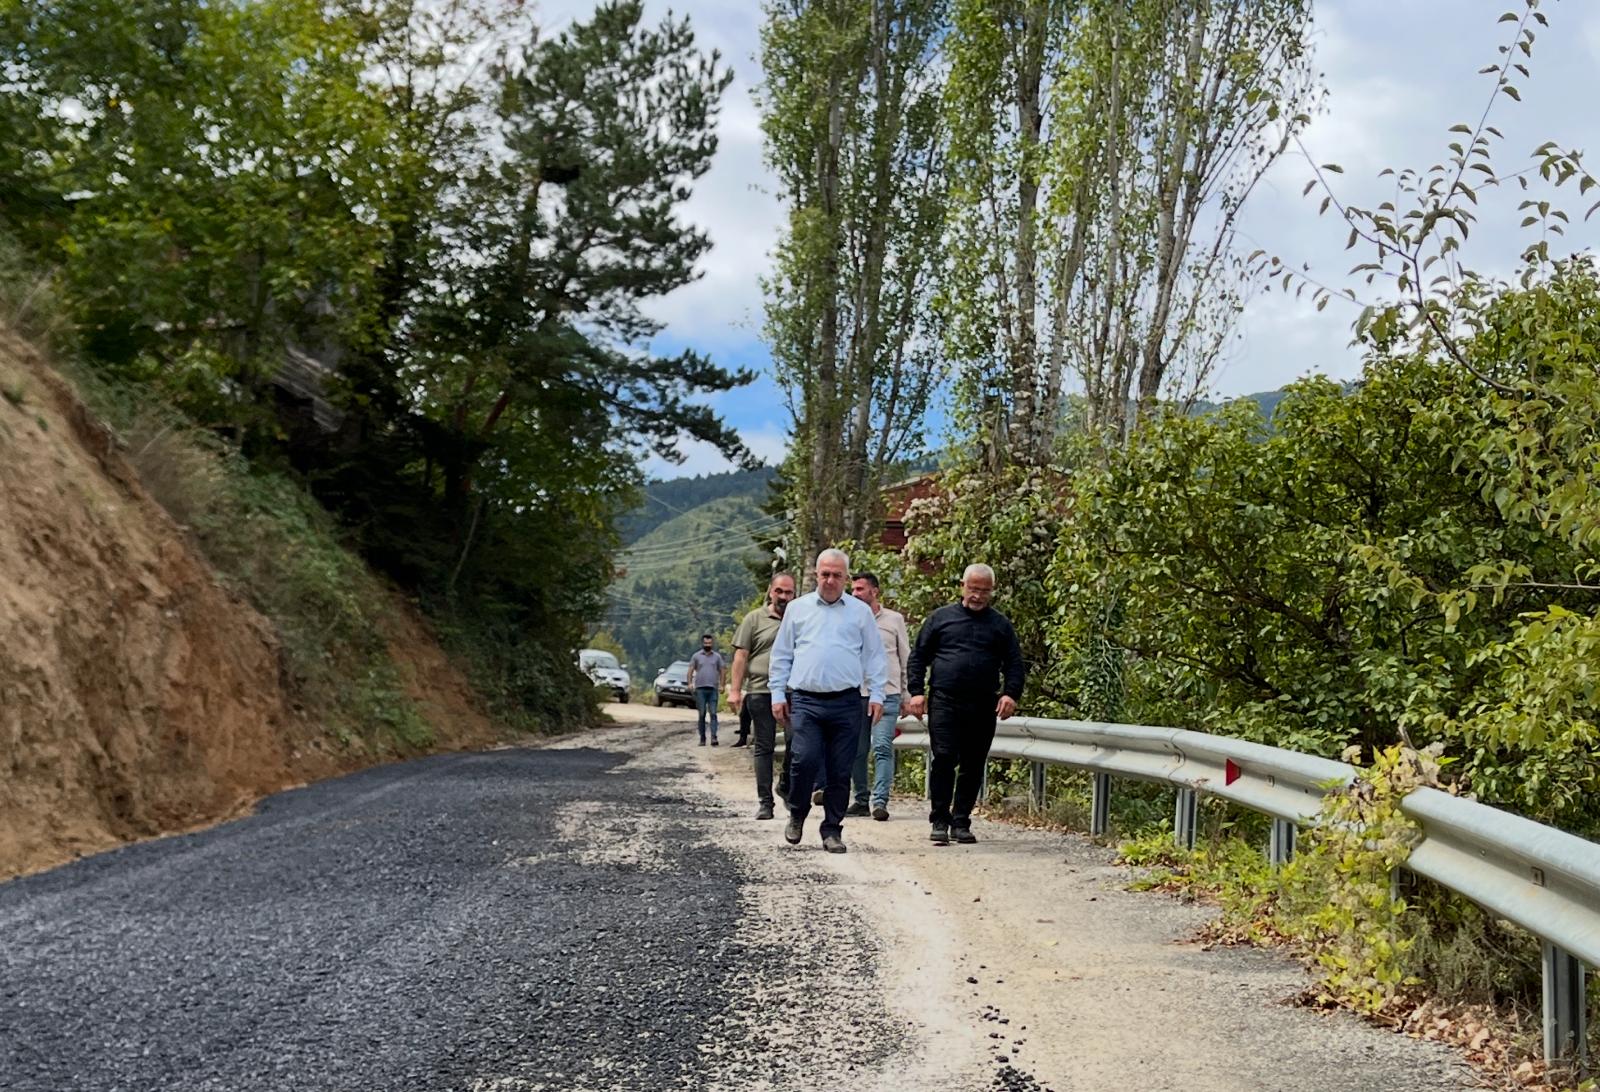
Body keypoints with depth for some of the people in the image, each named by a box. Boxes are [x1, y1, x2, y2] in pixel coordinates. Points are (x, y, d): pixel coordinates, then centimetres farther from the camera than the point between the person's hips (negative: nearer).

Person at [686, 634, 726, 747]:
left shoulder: (717, 656, 10)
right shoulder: (696, 656, 8)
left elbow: (721, 671, 11)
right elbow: (690, 671, 4)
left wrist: (721, 685, -1)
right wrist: (690, 683, -11)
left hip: (713, 689, 0)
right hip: (700, 689, 0)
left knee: (713, 714, -8)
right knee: (702, 715, 2)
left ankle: (713, 737, -15)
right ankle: (702, 739, 7)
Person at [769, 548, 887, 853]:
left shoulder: (861, 612, 11)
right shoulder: (798, 609, 12)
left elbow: (874, 657, 11)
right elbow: (781, 655, 14)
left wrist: (876, 694, 2)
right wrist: (778, 693, 7)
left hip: (847, 703, 1)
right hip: (805, 701, -1)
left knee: (840, 771, 2)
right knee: (805, 760, -14)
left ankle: (832, 830, 13)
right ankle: (797, 816, 10)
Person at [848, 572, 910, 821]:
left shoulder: (894, 620, 6)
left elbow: (906, 659, 11)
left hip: (886, 695, -2)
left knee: (883, 748, -11)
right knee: (857, 751, 6)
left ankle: (880, 801, -13)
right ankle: (861, 800, 16)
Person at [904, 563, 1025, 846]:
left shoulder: (1000, 624, 13)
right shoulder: (941, 618, 10)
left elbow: (1015, 664, 10)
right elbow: (918, 656, 10)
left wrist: (1011, 694, -7)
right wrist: (915, 692, -1)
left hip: (982, 706, 2)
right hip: (944, 702, -2)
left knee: (973, 766, 4)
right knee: (943, 759, -10)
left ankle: (961, 822, 13)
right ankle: (940, 821, -2)